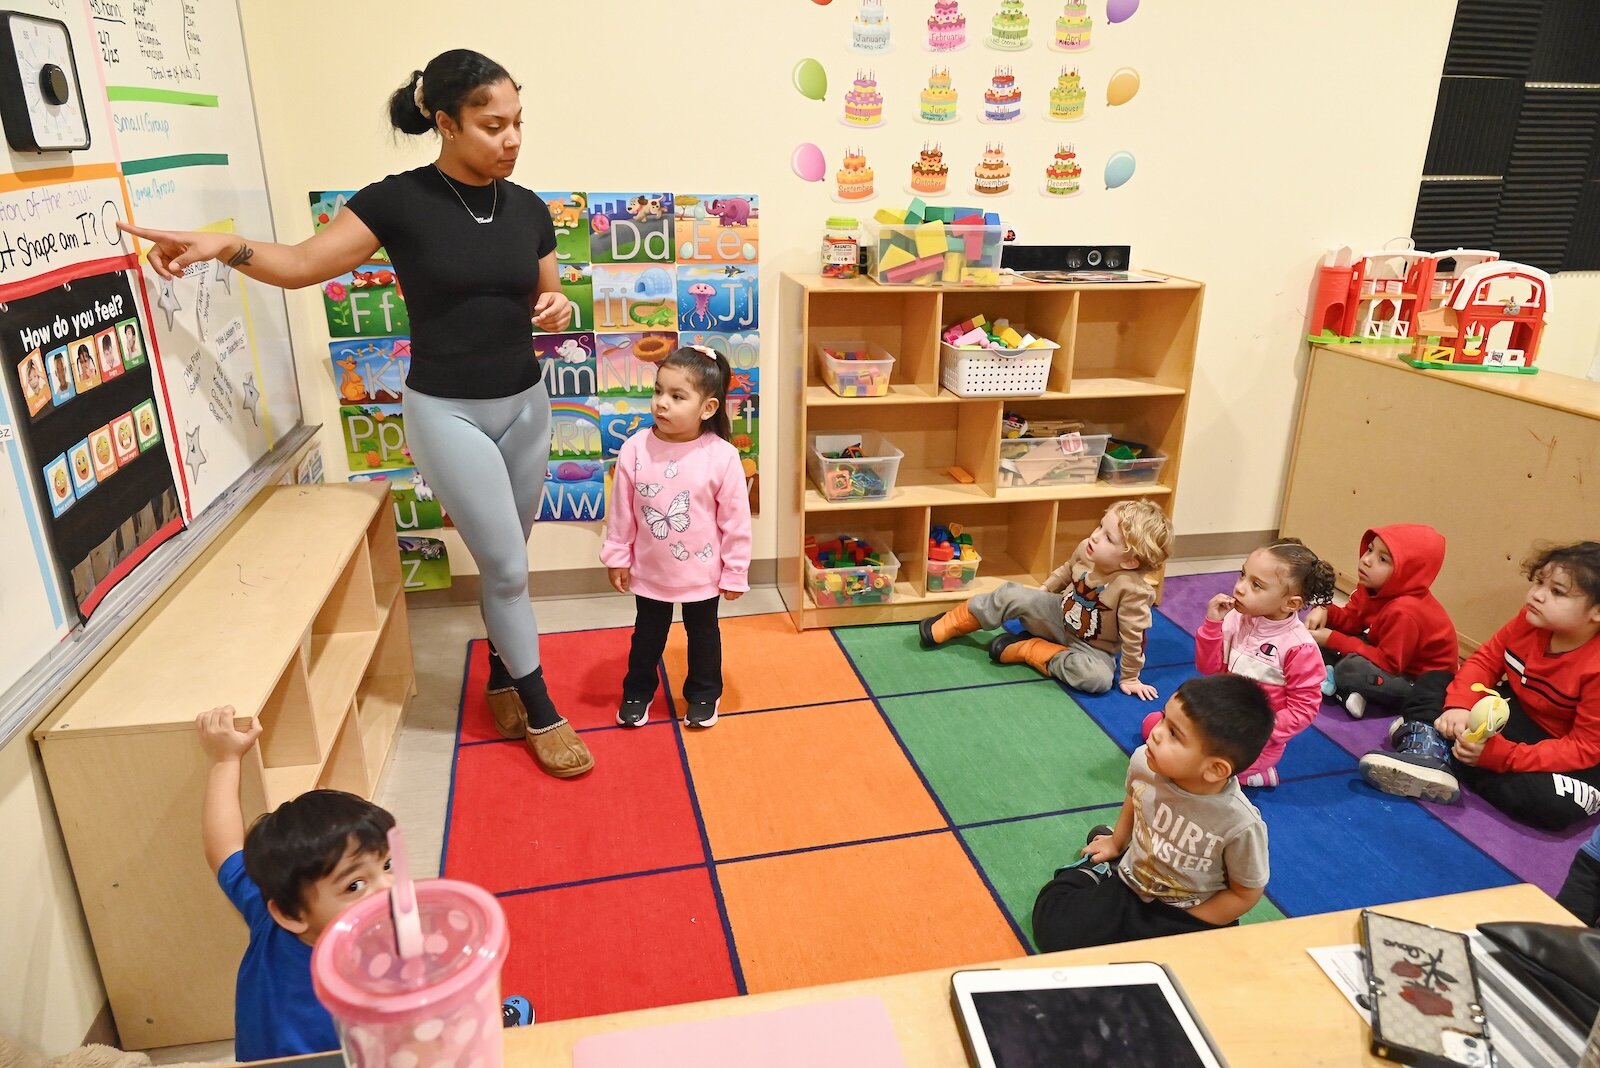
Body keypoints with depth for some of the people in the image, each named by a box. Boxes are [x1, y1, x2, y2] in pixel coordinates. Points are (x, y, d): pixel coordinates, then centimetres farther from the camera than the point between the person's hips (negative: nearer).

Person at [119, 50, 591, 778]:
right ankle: (540, 712, 17)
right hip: (446, 411, -4)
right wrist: (229, 246, -24)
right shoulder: (399, 201, -10)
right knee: (506, 568, -1)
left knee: (507, 561, 15)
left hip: (526, 404, 5)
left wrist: (559, 310, -9)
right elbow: (304, 263, -7)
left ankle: (502, 678, 36)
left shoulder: (529, 209, 1)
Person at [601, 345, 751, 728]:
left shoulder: (722, 456, -21)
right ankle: (637, 690, 45)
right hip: (649, 569, 2)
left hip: (701, 571, -1)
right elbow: (621, 510, -4)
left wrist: (735, 573, -8)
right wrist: (617, 557, 2)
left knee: (703, 633, 21)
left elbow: (736, 521, -13)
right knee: (647, 634, 22)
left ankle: (703, 693, 43)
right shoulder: (635, 448, -14)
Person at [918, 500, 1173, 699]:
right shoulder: (1085, 549, -18)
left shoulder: (1134, 590, -33)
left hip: (1090, 647, -4)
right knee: (1013, 595, -16)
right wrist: (1043, 591, 8)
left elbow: (1134, 637, -23)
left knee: (1099, 678, -34)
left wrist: (1130, 678, -15)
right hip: (1059, 615, 4)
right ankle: (946, 625, -3)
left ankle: (1026, 648, -19)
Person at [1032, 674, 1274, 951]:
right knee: (1052, 925, -10)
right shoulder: (1143, 762, -20)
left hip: (1188, 917, -3)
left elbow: (1246, 894, -11)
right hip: (1128, 887, 3)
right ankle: (1095, 871, 17)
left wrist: (1185, 926, -12)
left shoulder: (1241, 824, -31)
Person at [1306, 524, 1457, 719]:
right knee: (1319, 644, -1)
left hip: (1421, 682, -10)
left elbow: (1387, 664, -29)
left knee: (1351, 668, -36)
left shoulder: (1404, 612, -32)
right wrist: (1324, 612, -18)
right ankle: (1348, 693, -17)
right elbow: (1351, 619, 4)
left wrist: (1333, 640, -28)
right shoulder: (1374, 587, -5)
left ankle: (1333, 681, -5)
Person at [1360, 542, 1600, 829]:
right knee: (1434, 681, 0)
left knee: (1557, 804, -36)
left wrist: (1499, 754, -35)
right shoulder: (1529, 619, -12)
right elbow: (1485, 660, -2)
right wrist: (1460, 705, -22)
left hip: (1563, 757, -6)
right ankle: (1430, 746, -28)